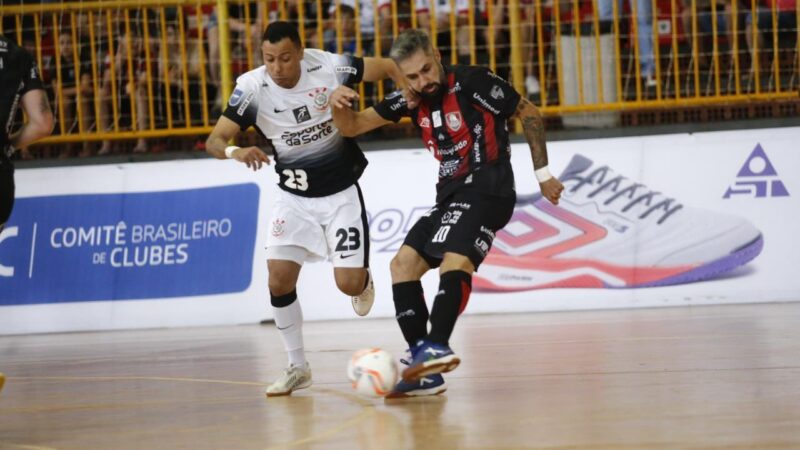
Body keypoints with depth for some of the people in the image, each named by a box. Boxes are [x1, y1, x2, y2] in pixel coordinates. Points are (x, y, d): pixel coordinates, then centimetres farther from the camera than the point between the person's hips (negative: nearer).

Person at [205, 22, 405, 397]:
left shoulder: (328, 67, -21)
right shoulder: (252, 88, -19)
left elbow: (390, 68, -7)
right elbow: (214, 140, -24)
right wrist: (236, 152, -45)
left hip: (342, 191, -1)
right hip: (294, 196, 1)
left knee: (349, 283, -9)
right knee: (279, 279, -10)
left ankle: (363, 283, 31)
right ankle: (297, 367, 8)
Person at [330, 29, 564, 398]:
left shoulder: (473, 83, -11)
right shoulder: (410, 100, 7)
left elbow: (529, 114, -1)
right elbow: (352, 127, 8)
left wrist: (543, 174, 0)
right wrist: (338, 105, -15)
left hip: (486, 191, -9)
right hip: (451, 196, 9)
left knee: (455, 261, -31)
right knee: (403, 263, 4)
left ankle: (436, 347, -48)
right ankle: (424, 369, 0)